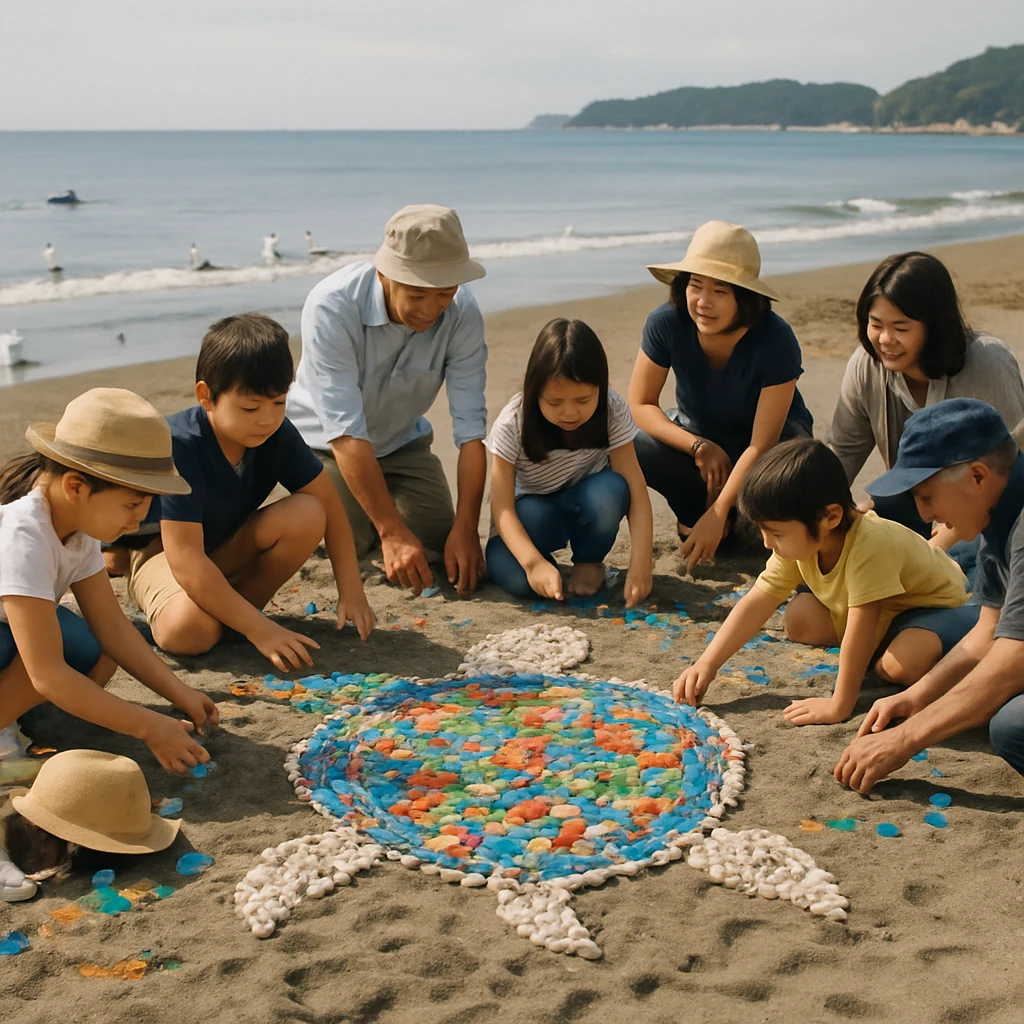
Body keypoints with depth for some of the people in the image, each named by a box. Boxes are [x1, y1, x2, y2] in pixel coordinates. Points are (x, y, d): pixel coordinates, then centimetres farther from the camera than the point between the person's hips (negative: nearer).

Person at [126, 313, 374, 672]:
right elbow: (186, 560, -35)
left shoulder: (277, 434, -16)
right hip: (162, 551, -5)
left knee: (307, 515, -23)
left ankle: (243, 603, -7)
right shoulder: (180, 445, -32)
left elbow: (328, 504, -7)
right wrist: (258, 629, -37)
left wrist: (351, 590, -16)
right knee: (188, 630, -37)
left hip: (229, 549, 5)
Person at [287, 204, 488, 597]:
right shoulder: (332, 307, -34)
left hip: (402, 443, 3)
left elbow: (471, 428, -24)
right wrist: (393, 531, -38)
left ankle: (373, 512, 24)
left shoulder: (462, 313, -24)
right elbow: (346, 435, -35)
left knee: (442, 554, -5)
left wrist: (466, 528, -30)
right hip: (325, 444, -3)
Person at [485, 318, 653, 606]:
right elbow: (502, 507, -28)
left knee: (611, 490, -34)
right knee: (514, 576, -32)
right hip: (534, 511, -2)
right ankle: (545, 558, 5)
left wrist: (640, 563, -38)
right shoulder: (512, 424, -26)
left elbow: (636, 492, -25)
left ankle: (589, 562, -4)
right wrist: (534, 562, -44)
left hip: (585, 507, 2)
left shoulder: (613, 412, -23)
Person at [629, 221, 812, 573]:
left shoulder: (776, 340, -32)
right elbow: (640, 404, -15)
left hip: (774, 438, -2)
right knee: (636, 448, -29)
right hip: (699, 434, 2)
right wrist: (698, 447, -29)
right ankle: (695, 515, -1)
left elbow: (761, 444, -31)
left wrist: (716, 516, -36)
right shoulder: (666, 323, -25)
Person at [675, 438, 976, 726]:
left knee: (902, 664, -35)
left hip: (937, 608, -8)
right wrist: (706, 665, -19)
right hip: (879, 616, 8)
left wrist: (839, 706, -36)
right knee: (798, 624, -7)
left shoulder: (869, 545, -40)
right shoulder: (801, 539, -16)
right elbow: (757, 602, -13)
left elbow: (860, 627, -39)